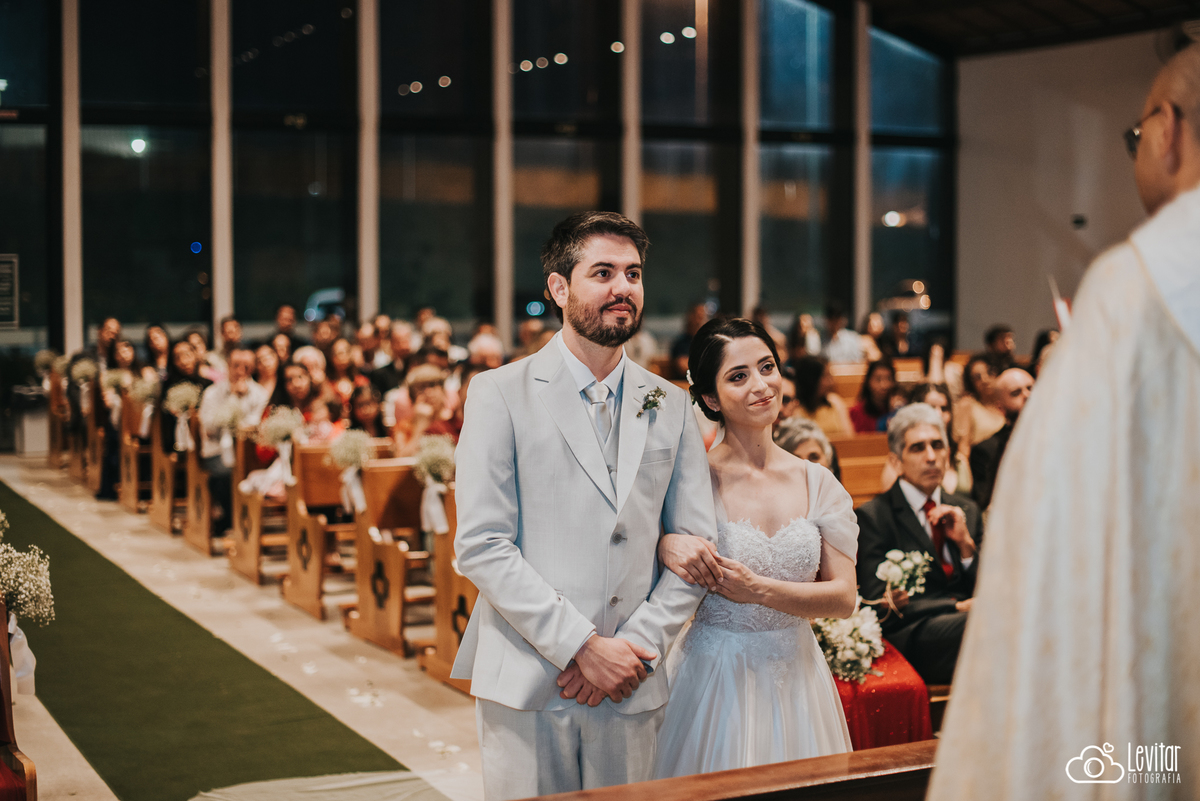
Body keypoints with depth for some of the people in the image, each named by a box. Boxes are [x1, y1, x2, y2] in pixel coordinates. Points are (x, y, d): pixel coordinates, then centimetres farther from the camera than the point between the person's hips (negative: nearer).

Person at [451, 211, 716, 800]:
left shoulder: (670, 407, 9)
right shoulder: (500, 394, -2)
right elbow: (480, 546, -9)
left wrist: (638, 647, -6)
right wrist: (583, 645, -13)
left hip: (630, 688, 3)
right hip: (526, 685, -3)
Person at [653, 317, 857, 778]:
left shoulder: (818, 484, 2)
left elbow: (844, 599, -2)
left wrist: (759, 590, -16)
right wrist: (664, 545, -23)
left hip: (796, 678, 3)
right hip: (713, 682, -3)